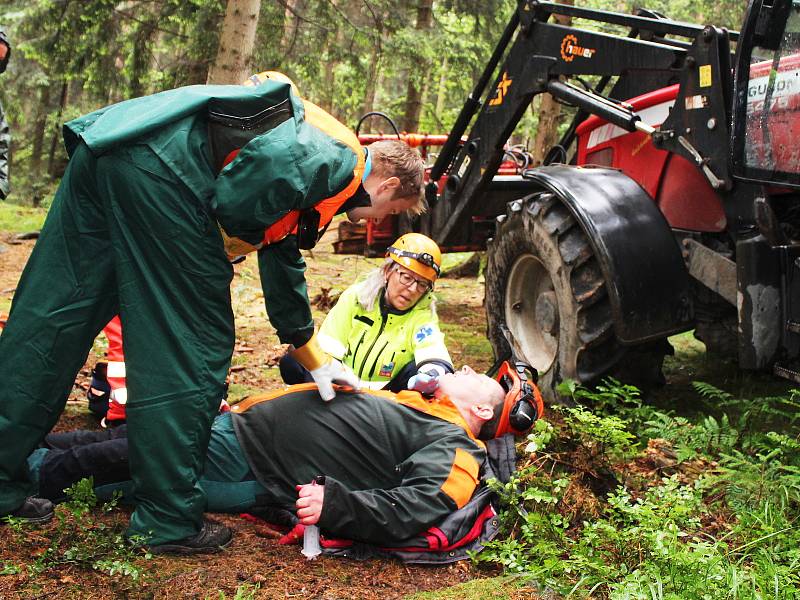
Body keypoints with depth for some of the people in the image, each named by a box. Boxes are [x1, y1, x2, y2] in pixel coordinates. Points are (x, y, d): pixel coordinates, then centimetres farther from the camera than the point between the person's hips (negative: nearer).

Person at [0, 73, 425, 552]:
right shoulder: (342, 163, 1)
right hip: (160, 170, -10)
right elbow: (273, 155, -21)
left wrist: (317, 361, 45)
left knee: (50, 319, 9)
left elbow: (283, 266, 39)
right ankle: (170, 519, 7)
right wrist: (239, 231, 0)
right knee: (191, 347, -1)